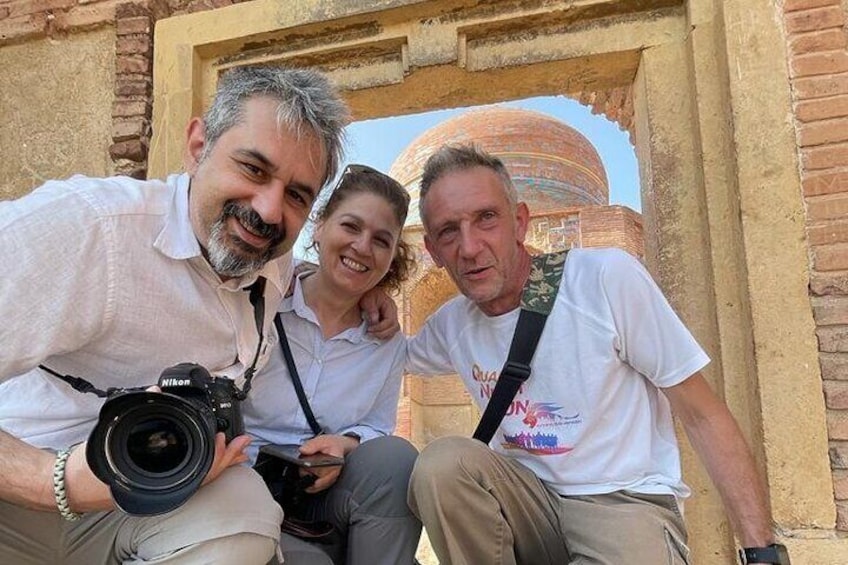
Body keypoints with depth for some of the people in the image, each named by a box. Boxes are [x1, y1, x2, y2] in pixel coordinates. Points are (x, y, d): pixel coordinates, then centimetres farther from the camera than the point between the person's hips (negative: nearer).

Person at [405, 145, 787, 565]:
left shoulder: (608, 278, -14)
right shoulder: (452, 325, 0)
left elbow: (703, 417, -9)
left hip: (625, 501, -3)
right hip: (528, 503, 4)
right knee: (442, 463, -24)